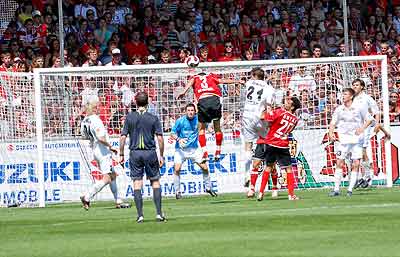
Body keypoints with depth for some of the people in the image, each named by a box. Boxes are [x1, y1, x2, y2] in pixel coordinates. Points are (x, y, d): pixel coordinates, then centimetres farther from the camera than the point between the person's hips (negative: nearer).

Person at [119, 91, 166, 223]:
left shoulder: (129, 117, 2)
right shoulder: (153, 118, 0)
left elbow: (123, 137, -1)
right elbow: (160, 138, -4)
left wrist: (121, 154, 6)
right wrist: (161, 155, 2)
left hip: (135, 153, 0)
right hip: (150, 153, 0)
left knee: (137, 184, 3)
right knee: (155, 182, 8)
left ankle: (140, 215, -1)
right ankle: (159, 213, 2)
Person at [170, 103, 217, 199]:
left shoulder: (198, 119, -4)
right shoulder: (180, 121, -12)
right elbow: (173, 133, -8)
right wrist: (178, 139, -27)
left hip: (194, 148, 3)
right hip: (181, 148, -3)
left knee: (205, 168, 0)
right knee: (177, 169, -17)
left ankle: (208, 188, 22)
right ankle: (177, 191, -2)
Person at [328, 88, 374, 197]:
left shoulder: (359, 108, 0)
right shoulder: (339, 109, 6)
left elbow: (369, 119, 5)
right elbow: (333, 122, 13)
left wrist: (362, 128, -10)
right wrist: (331, 133, -4)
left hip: (356, 138, -1)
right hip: (343, 138, 1)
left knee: (356, 165, -5)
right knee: (339, 163, -5)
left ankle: (350, 189, 4)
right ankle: (336, 189, -2)